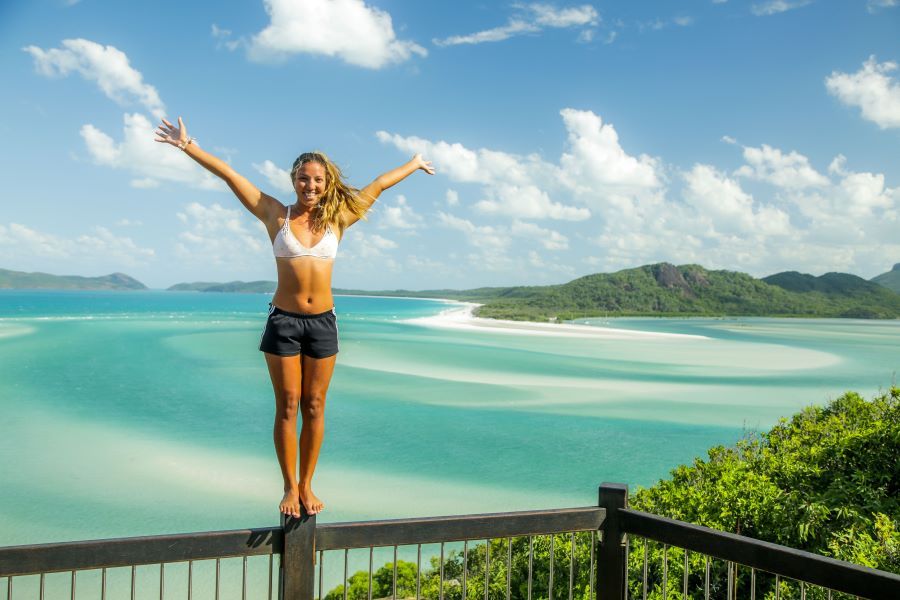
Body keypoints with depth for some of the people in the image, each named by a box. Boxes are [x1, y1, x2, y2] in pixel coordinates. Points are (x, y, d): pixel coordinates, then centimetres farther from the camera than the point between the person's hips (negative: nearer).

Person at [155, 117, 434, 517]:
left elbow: (377, 186, 16)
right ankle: (290, 487, 13)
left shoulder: (337, 219, 6)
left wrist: (414, 164, 28)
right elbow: (229, 175, 0)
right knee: (287, 407, 2)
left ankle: (306, 485, 18)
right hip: (283, 321, -2)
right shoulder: (276, 215, 2)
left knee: (314, 408, 7)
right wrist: (188, 147, -3)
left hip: (323, 322, 2)